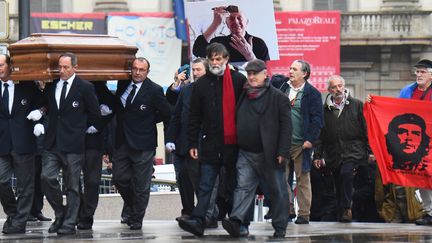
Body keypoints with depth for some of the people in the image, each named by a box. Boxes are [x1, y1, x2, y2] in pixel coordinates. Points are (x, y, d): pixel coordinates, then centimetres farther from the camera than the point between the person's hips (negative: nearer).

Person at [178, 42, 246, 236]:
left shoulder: (239, 81, 0)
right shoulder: (201, 84, 7)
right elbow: (194, 116, 8)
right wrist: (192, 143, 4)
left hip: (234, 143, -1)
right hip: (210, 144, 1)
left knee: (235, 186, 8)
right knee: (205, 186, -4)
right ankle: (198, 221, -11)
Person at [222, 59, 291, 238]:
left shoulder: (278, 97, -4)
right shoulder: (243, 96, 14)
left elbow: (286, 126, -9)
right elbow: (236, 124, 19)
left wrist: (282, 151, -15)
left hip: (269, 155, -5)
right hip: (245, 154, 5)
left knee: (277, 191, 4)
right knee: (243, 188, -8)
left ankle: (280, 228, 11)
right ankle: (237, 222, -19)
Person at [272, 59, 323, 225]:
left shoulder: (312, 94, -3)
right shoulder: (282, 88, 10)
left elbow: (317, 119, -6)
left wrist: (311, 139, -13)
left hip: (301, 143, -4)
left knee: (303, 180, 3)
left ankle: (304, 214, 7)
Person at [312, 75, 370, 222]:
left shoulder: (356, 105, 5)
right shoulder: (325, 109, 11)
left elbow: (366, 129, 4)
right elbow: (320, 134, 13)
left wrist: (370, 151, -2)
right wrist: (317, 155, 7)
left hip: (353, 151, -3)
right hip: (333, 154, 3)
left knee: (346, 172, -27)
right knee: (338, 187, 5)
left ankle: (346, 207, -19)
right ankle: (342, 214, 16)